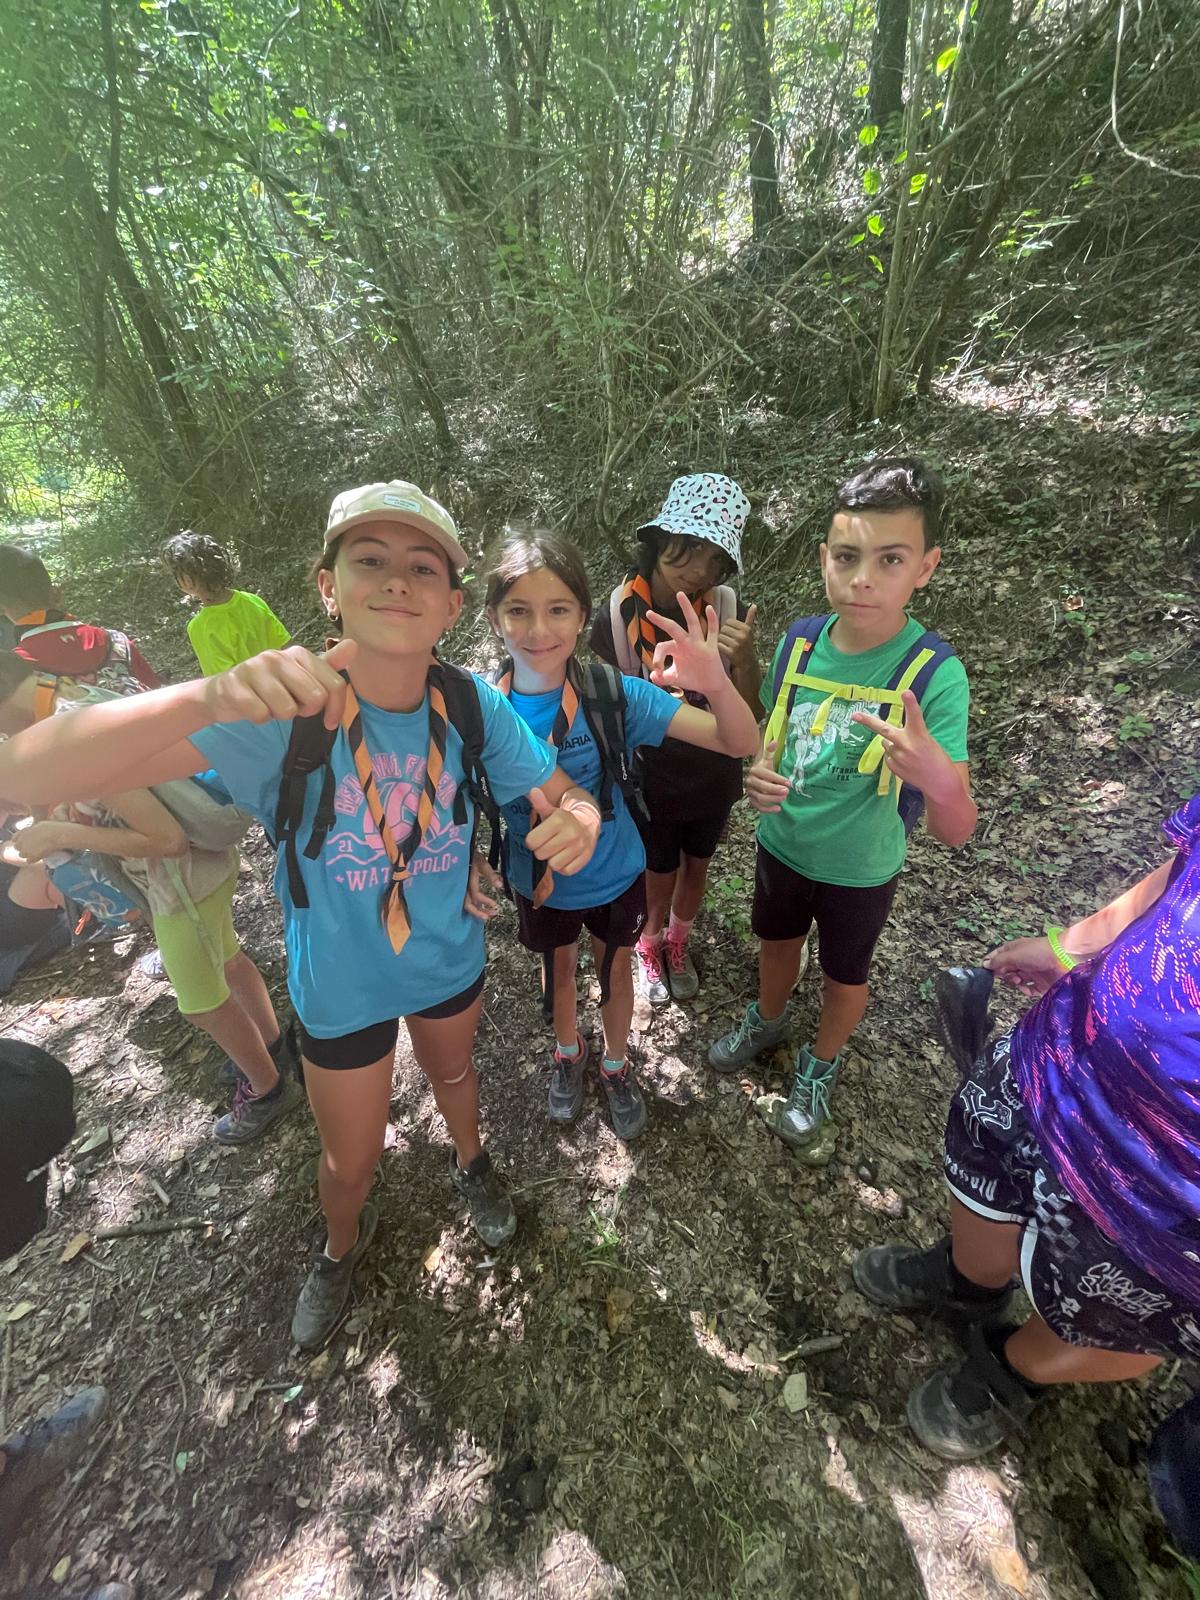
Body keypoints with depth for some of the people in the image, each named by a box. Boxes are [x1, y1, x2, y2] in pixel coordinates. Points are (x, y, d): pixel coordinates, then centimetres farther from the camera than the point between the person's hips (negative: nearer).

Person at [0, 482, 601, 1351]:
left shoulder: (476, 708, -21)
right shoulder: (280, 714, -29)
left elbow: (568, 796, -12)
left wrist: (579, 817, -38)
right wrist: (208, 697, -55)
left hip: (452, 960, 2)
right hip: (343, 987, -2)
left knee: (454, 1072, 34)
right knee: (351, 1162, 23)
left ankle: (470, 1165, 70)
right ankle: (343, 1244, 62)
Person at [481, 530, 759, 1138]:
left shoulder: (611, 694, -27)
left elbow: (741, 744, -30)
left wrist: (716, 683, -49)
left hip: (612, 876, -1)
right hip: (537, 881, 2)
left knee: (615, 968, 24)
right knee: (558, 968, 27)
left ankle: (616, 1064, 54)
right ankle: (568, 1051, 59)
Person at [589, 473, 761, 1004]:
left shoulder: (729, 611, -16)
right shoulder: (617, 617, -20)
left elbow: (748, 717, -12)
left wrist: (745, 661, -30)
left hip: (712, 780, 3)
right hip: (650, 783, -2)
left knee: (695, 867, 24)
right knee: (659, 876, 17)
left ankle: (677, 944, 56)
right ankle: (649, 947, 52)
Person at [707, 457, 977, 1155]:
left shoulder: (935, 671, -26)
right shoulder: (799, 641, -14)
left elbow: (957, 832, -28)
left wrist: (938, 776, -50)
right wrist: (761, 776, -21)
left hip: (861, 869, -3)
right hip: (782, 844, 3)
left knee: (844, 978, 22)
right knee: (778, 942, 27)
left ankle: (818, 1072, 52)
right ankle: (768, 1023, 59)